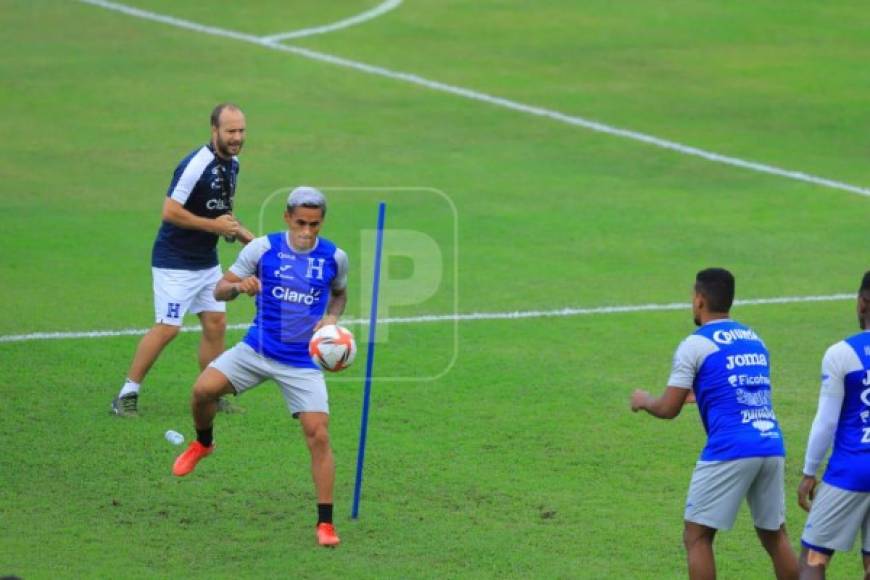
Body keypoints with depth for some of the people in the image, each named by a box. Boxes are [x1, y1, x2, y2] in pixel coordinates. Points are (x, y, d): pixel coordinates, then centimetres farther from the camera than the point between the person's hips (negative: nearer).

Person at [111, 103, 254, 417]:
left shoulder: (232, 164, 6)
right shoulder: (196, 165, -22)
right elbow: (170, 212, -25)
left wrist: (240, 233, 8)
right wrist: (213, 225, -22)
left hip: (207, 261, 9)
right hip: (175, 261, -9)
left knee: (216, 323, 8)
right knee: (167, 328, -9)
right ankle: (127, 394, 1)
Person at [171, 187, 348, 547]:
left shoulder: (334, 257, -4)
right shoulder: (262, 248, -7)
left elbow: (339, 293, 17)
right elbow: (219, 290, -1)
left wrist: (331, 318, -4)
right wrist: (239, 286, -24)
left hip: (303, 362, -1)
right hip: (257, 350, 1)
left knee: (318, 436, -12)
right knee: (203, 389, -17)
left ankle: (325, 523, -2)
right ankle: (203, 443, 18)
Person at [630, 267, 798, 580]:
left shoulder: (695, 345, -1)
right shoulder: (754, 339, 18)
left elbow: (669, 409, -1)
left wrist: (644, 400, 20)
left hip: (729, 450, -6)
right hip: (772, 446, 6)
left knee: (697, 536, 4)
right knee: (774, 535, 16)